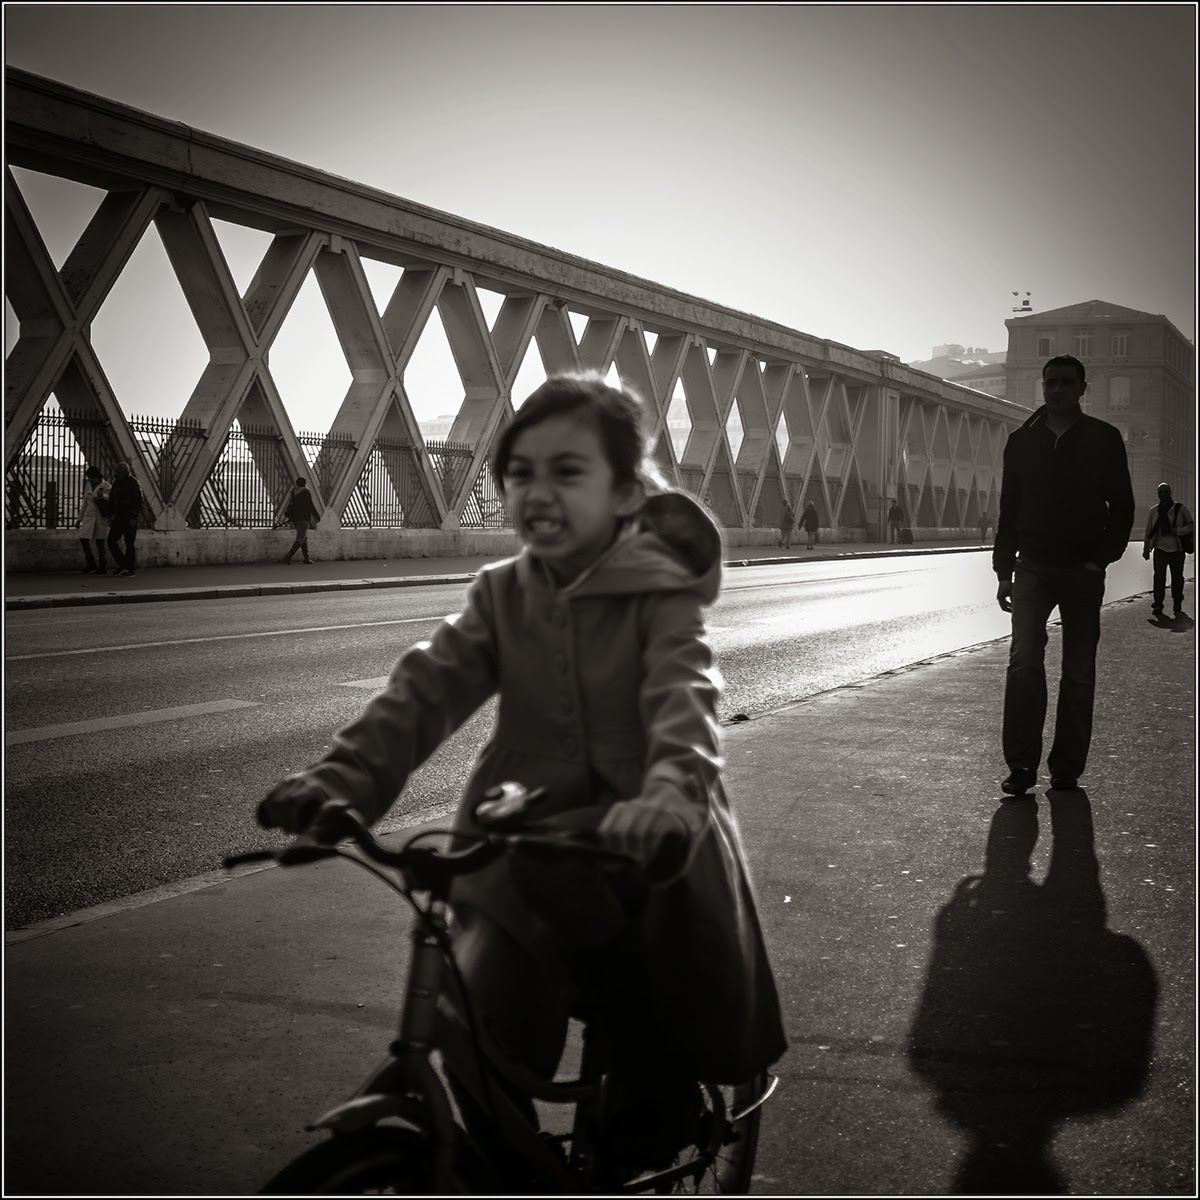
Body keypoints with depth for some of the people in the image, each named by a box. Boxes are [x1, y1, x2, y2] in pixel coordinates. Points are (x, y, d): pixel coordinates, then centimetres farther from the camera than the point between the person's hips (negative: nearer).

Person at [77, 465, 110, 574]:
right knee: (83, 539, -5)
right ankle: (90, 564, 7)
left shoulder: (105, 486, -7)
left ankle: (102, 567, 5)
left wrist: (102, 495, -42)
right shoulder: (88, 485, 10)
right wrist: (80, 519, 18)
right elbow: (84, 503, 18)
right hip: (89, 516, 5)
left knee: (99, 542, -3)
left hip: (101, 517, -5)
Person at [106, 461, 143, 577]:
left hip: (130, 518, -7)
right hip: (118, 517, 7)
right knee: (111, 541, 0)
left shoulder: (133, 483, -8)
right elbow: (111, 500, 21)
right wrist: (110, 516, 15)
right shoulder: (116, 483, 14)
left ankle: (130, 569, 3)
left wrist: (133, 517, -19)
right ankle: (122, 565, 7)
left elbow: (138, 502, -13)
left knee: (129, 544, -3)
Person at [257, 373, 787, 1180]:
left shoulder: (661, 593, -8)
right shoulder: (502, 592, 3)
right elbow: (427, 689, -9)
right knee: (483, 1037, -11)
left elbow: (685, 697, -26)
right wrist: (345, 777, -27)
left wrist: (670, 790, -49)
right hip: (522, 850, 3)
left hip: (637, 840, -2)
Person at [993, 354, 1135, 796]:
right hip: (1033, 568, 0)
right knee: (1024, 661, -14)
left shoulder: (1104, 439, 3)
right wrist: (1004, 571, 5)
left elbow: (1122, 507, 4)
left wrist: (1102, 559, -7)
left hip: (1083, 572, 0)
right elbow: (1008, 508, 9)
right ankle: (1021, 765, -12)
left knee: (1079, 673, 3)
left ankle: (1066, 768, 11)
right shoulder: (1021, 440, 8)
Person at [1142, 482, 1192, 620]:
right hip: (1160, 549, 1)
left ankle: (1177, 607, 12)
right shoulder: (1154, 511, 8)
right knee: (1159, 577, -9)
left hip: (1177, 550, -1)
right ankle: (1158, 605, -5)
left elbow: (1191, 526, 3)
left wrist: (1175, 530, -13)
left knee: (1177, 578, 4)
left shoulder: (1180, 509, 1)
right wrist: (1146, 549, 12)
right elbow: (1149, 531, 14)